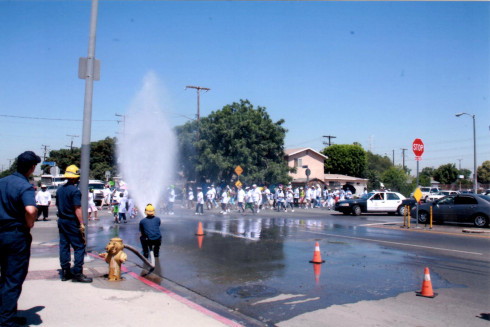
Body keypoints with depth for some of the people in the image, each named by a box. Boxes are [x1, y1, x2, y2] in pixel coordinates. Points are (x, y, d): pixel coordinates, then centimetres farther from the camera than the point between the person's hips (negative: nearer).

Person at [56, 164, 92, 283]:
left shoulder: (60, 189, 10)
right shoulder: (75, 191, -15)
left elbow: (58, 205, 17)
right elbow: (77, 209, -20)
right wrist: (81, 224, -19)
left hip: (61, 221, 9)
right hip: (72, 222, -8)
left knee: (64, 246, 11)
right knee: (79, 247, -3)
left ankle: (65, 272, 17)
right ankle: (77, 273, -4)